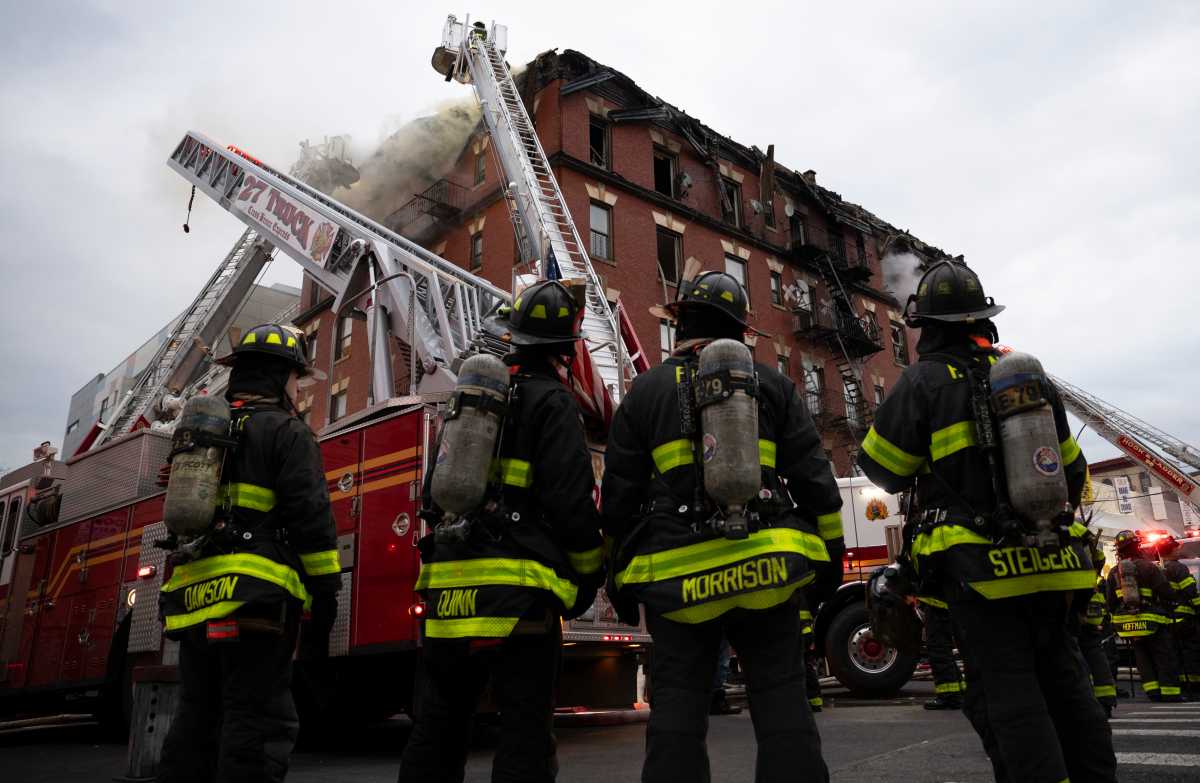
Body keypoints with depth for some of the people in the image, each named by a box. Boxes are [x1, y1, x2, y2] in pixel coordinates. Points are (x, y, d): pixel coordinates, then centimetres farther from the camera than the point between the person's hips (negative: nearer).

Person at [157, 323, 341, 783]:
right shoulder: (286, 431, -2)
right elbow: (311, 519, -11)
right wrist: (325, 596, -8)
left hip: (193, 595, 8)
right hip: (253, 598, -8)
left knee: (195, 723, 14)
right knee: (258, 726, -6)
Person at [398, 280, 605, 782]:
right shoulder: (551, 402, -4)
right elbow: (571, 500, -12)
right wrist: (589, 573, 2)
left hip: (450, 587, 6)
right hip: (517, 591, -6)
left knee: (436, 728, 15)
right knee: (524, 731, 0)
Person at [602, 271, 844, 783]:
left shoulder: (646, 390, 6)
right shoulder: (770, 383, 10)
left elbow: (619, 495, 5)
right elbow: (813, 476, 7)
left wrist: (621, 575, 14)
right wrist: (830, 553, 14)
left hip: (678, 578, -1)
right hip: (765, 569, 1)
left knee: (677, 711, 6)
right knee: (782, 703, 8)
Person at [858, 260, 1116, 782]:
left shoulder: (925, 380, -6)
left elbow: (882, 468, -3)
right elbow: (1071, 469, 18)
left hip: (978, 564, -6)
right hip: (1047, 560, 6)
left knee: (1005, 691, -2)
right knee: (1062, 680, 15)